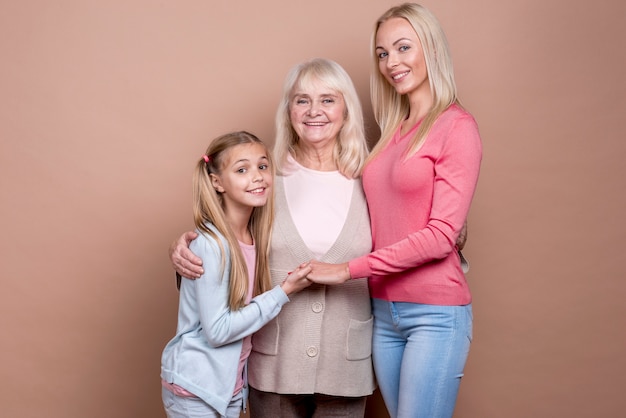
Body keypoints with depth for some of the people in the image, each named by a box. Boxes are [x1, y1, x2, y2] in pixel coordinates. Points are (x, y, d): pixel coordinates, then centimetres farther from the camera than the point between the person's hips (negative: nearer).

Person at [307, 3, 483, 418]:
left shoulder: (457, 126, -8)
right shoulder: (393, 130, 12)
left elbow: (442, 235, -14)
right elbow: (384, 225, 10)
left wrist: (348, 269, -14)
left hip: (435, 312, -6)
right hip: (384, 310, 6)